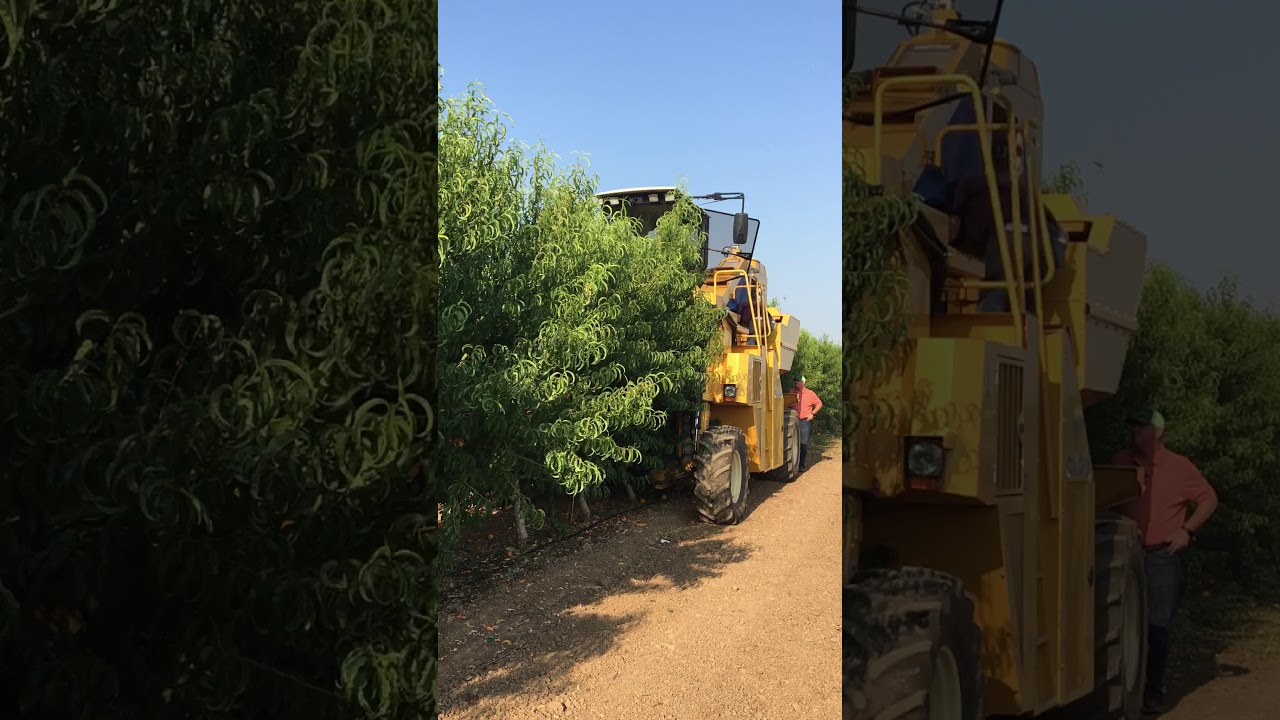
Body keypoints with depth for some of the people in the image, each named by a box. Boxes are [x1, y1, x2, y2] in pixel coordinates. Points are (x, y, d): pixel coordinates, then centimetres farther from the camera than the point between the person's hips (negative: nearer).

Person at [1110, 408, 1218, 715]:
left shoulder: (1179, 466, -3)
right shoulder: (1120, 462, 4)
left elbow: (1209, 498, 4)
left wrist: (1187, 530, -4)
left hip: (1161, 557, -2)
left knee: (1158, 625, 1)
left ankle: (1154, 691, 11)